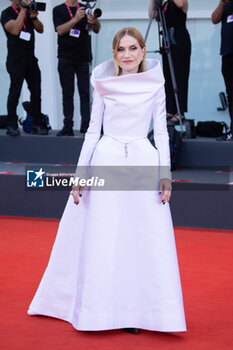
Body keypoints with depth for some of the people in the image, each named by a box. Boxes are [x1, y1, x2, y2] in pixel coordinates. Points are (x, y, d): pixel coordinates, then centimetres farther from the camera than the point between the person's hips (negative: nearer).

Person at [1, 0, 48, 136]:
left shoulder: (29, 11, 15)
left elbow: (40, 29, 9)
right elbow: (15, 30, -18)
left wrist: (34, 17, -9)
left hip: (31, 58, 5)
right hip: (16, 60, -5)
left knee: (36, 92, 2)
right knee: (15, 93, -4)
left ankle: (37, 125, 7)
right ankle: (12, 126, 1)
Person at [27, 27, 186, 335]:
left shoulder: (155, 85, 4)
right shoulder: (104, 86, 5)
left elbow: (161, 132, 5)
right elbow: (92, 131, 7)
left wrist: (165, 174, -3)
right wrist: (80, 175, 2)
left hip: (143, 162, 0)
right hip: (107, 162, 0)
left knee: (145, 241, 1)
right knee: (102, 240, 3)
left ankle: (137, 310, 14)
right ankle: (103, 308, 17)